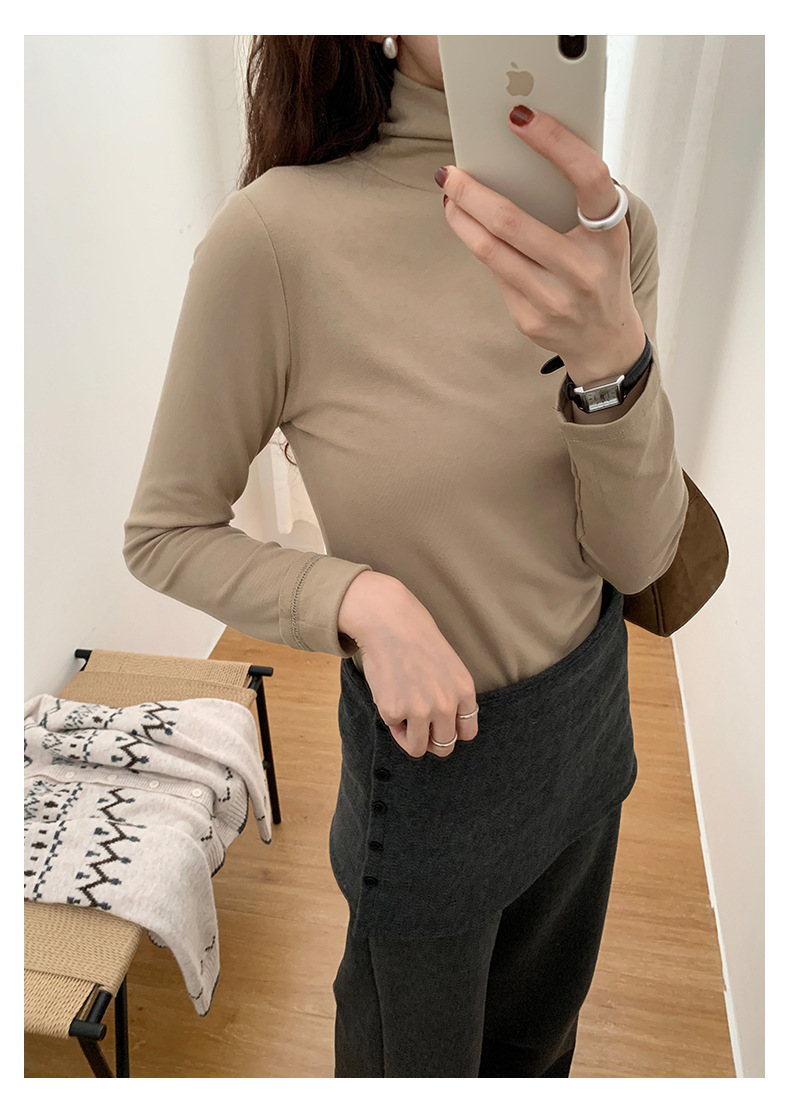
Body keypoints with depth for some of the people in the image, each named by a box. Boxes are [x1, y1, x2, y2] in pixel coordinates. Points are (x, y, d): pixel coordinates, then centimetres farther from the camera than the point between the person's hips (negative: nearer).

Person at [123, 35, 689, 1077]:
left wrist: (613, 353, -31)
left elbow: (636, 557, -13)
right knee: (418, 1060, 26)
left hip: (592, 715, 5)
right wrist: (361, 599, -28)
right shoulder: (278, 232, -23)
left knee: (537, 1035, 33)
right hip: (435, 751, -4)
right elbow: (164, 535, -12)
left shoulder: (609, 223, -9)